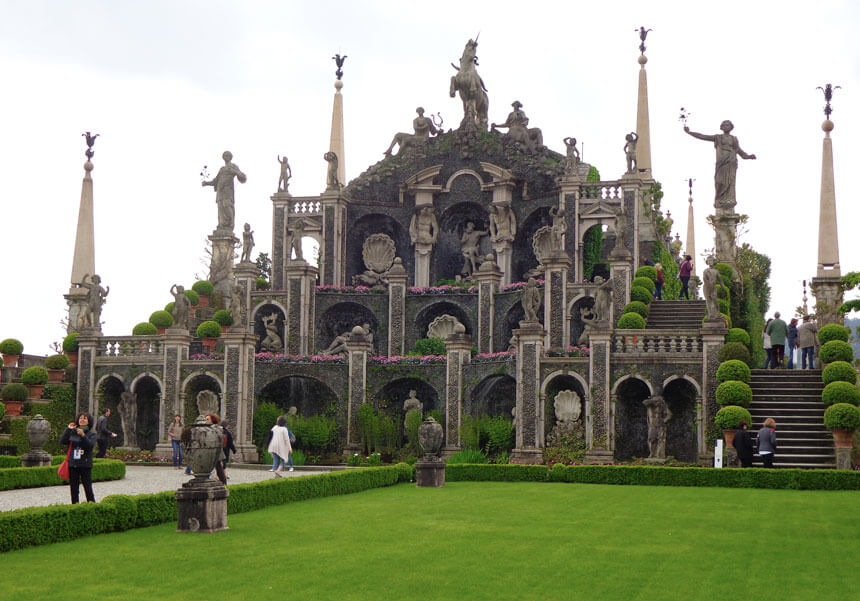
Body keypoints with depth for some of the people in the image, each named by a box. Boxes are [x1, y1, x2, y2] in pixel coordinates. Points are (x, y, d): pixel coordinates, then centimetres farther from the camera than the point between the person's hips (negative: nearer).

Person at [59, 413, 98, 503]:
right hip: (73, 464, 3)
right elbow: (62, 441, -2)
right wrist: (68, 429, -5)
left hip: (85, 465, -3)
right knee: (74, 488, 8)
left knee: (88, 488, -2)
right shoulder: (72, 432, 9)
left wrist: (83, 436, -25)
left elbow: (90, 445, -14)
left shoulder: (91, 433, 1)